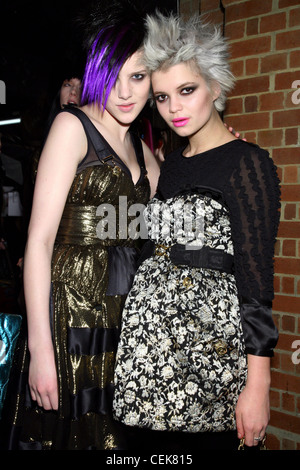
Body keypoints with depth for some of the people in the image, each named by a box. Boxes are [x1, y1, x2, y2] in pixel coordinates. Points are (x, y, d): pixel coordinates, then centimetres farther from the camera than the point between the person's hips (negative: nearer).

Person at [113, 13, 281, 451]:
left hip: (211, 338, -6)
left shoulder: (248, 162, -8)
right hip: (151, 332, 6)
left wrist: (257, 384, -15)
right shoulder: (171, 163, 13)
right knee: (152, 443, 12)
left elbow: (255, 275, -13)